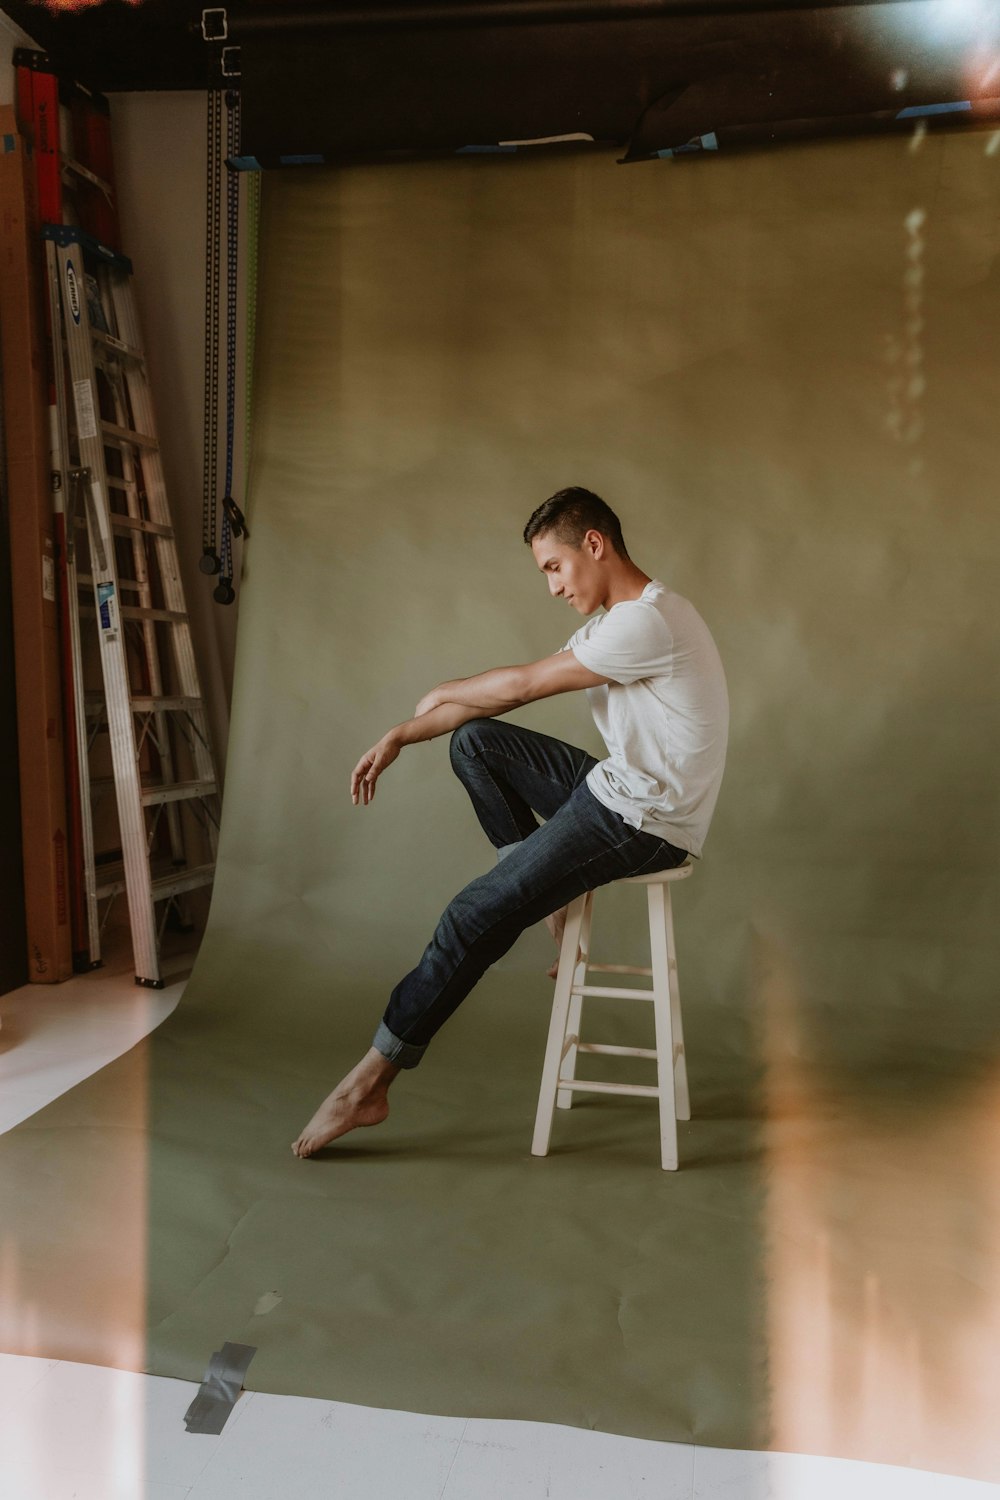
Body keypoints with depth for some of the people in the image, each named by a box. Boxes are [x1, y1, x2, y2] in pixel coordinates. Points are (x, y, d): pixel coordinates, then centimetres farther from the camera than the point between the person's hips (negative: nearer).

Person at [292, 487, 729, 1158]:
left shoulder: (648, 622, -19)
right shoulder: (615, 620, 13)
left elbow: (523, 684, -14)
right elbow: (495, 699, 10)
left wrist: (442, 694, 5)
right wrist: (401, 736, 4)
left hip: (645, 821, -10)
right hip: (617, 788, 10)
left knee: (475, 917, -12)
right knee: (475, 740, 9)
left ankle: (371, 1082, -1)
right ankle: (548, 897, 7)